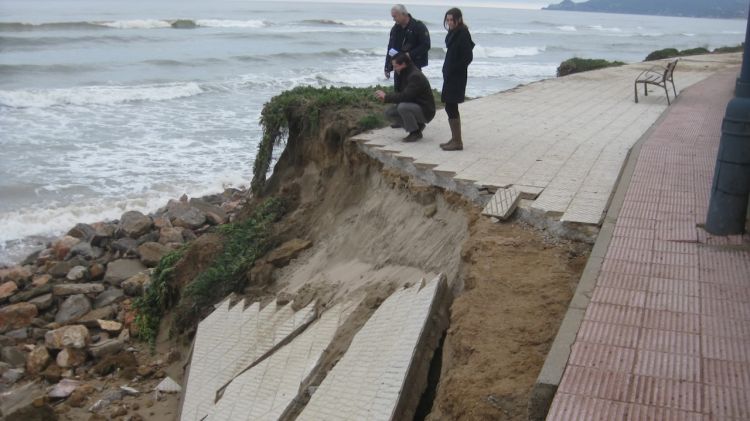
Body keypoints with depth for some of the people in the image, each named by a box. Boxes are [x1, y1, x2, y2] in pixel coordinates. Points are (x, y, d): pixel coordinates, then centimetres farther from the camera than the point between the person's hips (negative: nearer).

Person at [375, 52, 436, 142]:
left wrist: (386, 97, -23)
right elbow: (402, 94, 11)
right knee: (389, 112, -1)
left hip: (425, 111, -9)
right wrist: (386, 97, -6)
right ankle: (417, 125, 8)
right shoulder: (406, 73, 6)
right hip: (414, 105, 9)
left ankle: (416, 133, -13)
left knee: (402, 107, -34)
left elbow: (405, 96, -31)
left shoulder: (415, 76, -24)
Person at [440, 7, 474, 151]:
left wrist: (452, 69, -15)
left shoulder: (463, 34, -14)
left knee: (451, 107, -8)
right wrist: (447, 69, 8)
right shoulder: (453, 33, 12)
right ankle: (455, 139, 20)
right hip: (450, 75, 9)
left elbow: (468, 57, -18)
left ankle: (457, 142, -2)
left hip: (457, 77, -9)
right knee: (451, 107, 12)